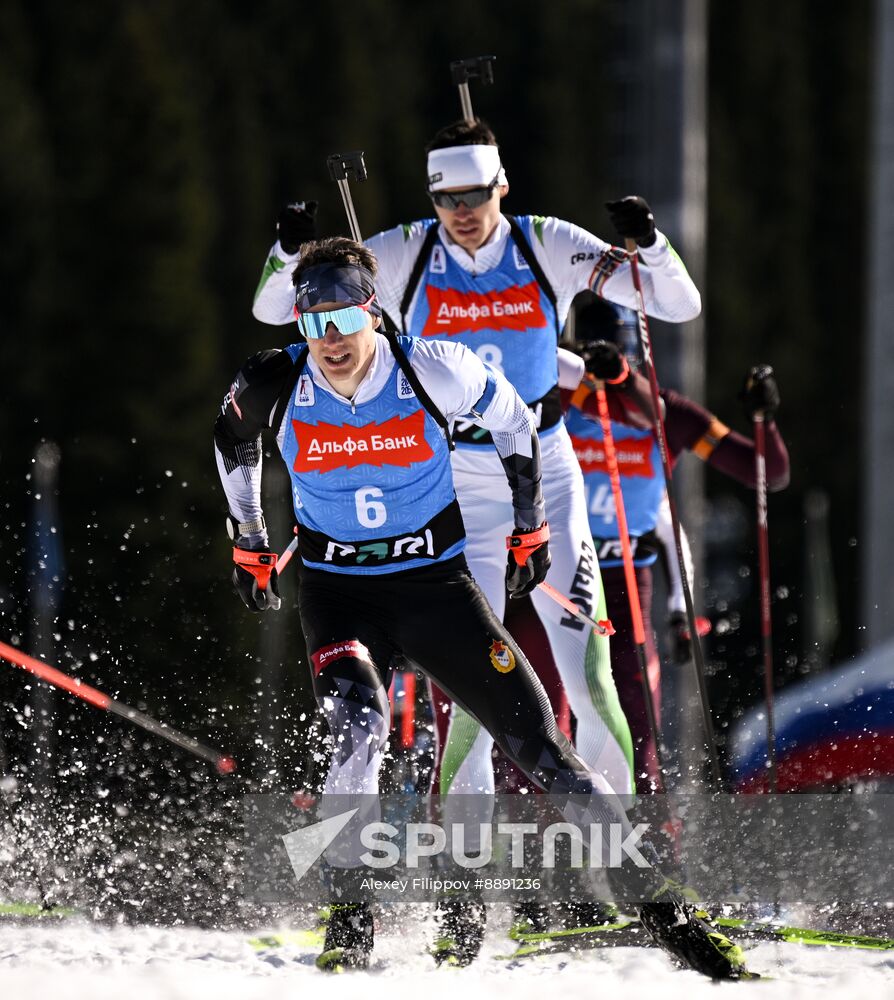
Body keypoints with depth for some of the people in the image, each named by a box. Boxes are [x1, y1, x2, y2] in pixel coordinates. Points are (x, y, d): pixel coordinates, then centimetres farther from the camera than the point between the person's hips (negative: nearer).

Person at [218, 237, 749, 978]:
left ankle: (662, 907, 3)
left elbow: (512, 421, 6)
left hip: (437, 584, 0)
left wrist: (528, 529, 11)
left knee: (538, 744, -4)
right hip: (340, 595, 0)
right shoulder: (275, 386, -12)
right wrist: (250, 546, 20)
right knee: (360, 731, -29)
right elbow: (234, 441, 13)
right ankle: (352, 917, -19)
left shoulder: (431, 371, -15)